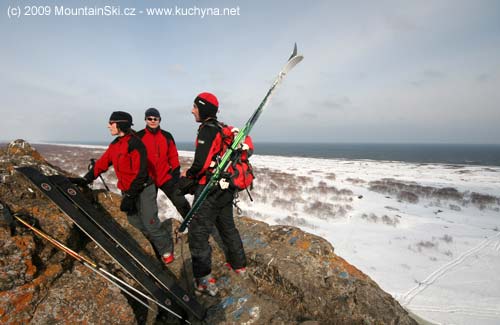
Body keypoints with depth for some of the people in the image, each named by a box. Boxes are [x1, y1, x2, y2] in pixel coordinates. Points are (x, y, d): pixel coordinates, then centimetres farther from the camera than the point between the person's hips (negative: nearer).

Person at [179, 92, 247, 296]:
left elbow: (201, 163, -24)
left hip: (210, 190, -9)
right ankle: (239, 265, 38)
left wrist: (188, 175, -5)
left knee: (198, 234, 0)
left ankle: (205, 281, 6)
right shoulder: (223, 129, 12)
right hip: (226, 188, 9)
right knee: (227, 226, 22)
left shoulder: (207, 129, -16)